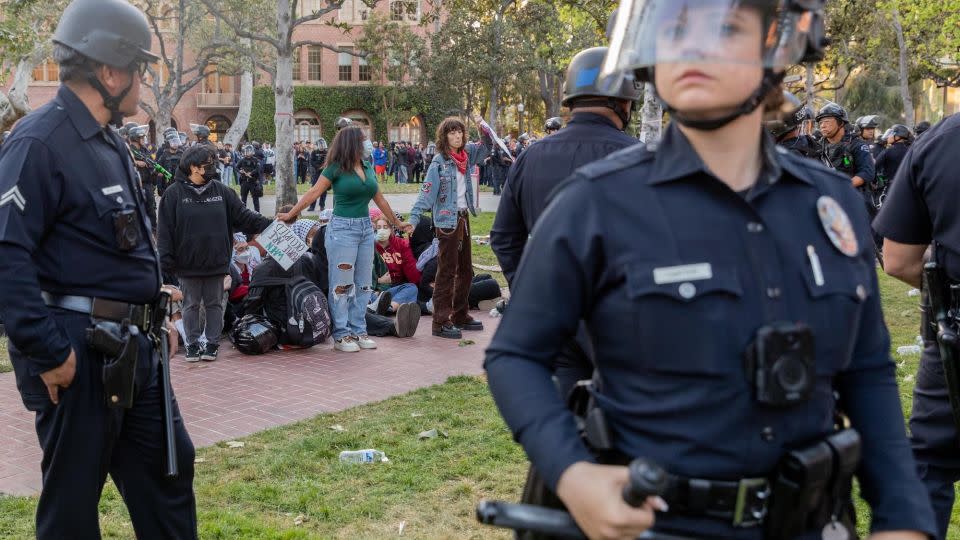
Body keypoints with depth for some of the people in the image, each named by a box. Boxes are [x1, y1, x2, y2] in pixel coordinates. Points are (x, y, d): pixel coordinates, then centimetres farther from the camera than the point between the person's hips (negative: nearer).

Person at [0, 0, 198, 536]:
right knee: (74, 491, 5)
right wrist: (48, 350, -25)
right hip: (80, 352, -9)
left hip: (135, 346, 10)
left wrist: (152, 315, 20)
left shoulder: (111, 144, 14)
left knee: (167, 466, 17)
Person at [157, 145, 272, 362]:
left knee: (214, 304, 9)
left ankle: (212, 343, 20)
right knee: (191, 305, 9)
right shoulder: (174, 193, -3)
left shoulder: (222, 191, 5)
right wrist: (166, 259, -11)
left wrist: (269, 225, -5)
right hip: (188, 263, -2)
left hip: (216, 261, 2)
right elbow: (165, 229, -5)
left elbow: (243, 216, 6)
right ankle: (192, 344, 20)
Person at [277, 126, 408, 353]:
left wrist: (396, 221, 26)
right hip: (343, 228, -6)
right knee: (341, 284, -2)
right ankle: (341, 335, 3)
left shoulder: (367, 168, 11)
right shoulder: (336, 169, -6)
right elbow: (313, 194, -5)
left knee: (363, 284, 8)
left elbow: (379, 199, 20)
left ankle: (358, 331, 16)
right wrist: (290, 214, -9)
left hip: (366, 228, 6)